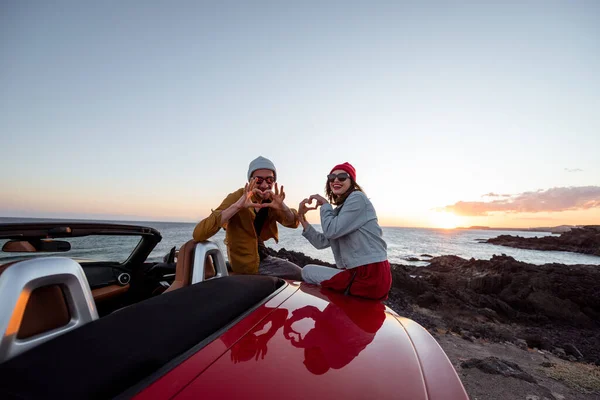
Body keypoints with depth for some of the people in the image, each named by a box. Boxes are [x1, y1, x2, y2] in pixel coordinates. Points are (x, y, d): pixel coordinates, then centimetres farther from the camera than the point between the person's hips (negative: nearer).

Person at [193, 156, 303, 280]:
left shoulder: (271, 199, -4)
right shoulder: (236, 198, -22)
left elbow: (293, 223, -10)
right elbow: (198, 234, -33)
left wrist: (283, 208, -33)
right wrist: (237, 206, -46)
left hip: (262, 257, 6)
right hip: (247, 263, -6)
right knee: (303, 276, 2)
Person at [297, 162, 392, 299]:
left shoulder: (357, 198, -9)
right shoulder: (339, 210, 17)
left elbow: (331, 231, -17)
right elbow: (322, 242, 9)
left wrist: (325, 204, -4)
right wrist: (302, 218, 1)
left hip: (370, 276, -9)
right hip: (361, 272, 9)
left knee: (307, 271, 2)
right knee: (309, 269, 23)